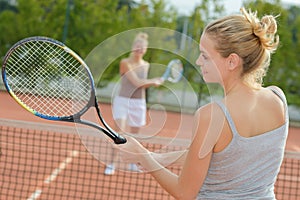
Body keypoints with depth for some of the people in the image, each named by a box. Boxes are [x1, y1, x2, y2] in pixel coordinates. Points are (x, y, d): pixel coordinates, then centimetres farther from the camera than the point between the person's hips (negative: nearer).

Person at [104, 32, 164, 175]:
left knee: (134, 135, 12)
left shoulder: (146, 65, 8)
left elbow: (142, 84, 10)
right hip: (123, 100, -5)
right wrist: (154, 81, -11)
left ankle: (132, 162, 28)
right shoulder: (125, 63, -9)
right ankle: (111, 164, -13)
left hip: (139, 103, 5)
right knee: (119, 132, -16)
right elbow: (136, 82, -16)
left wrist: (153, 83, -7)